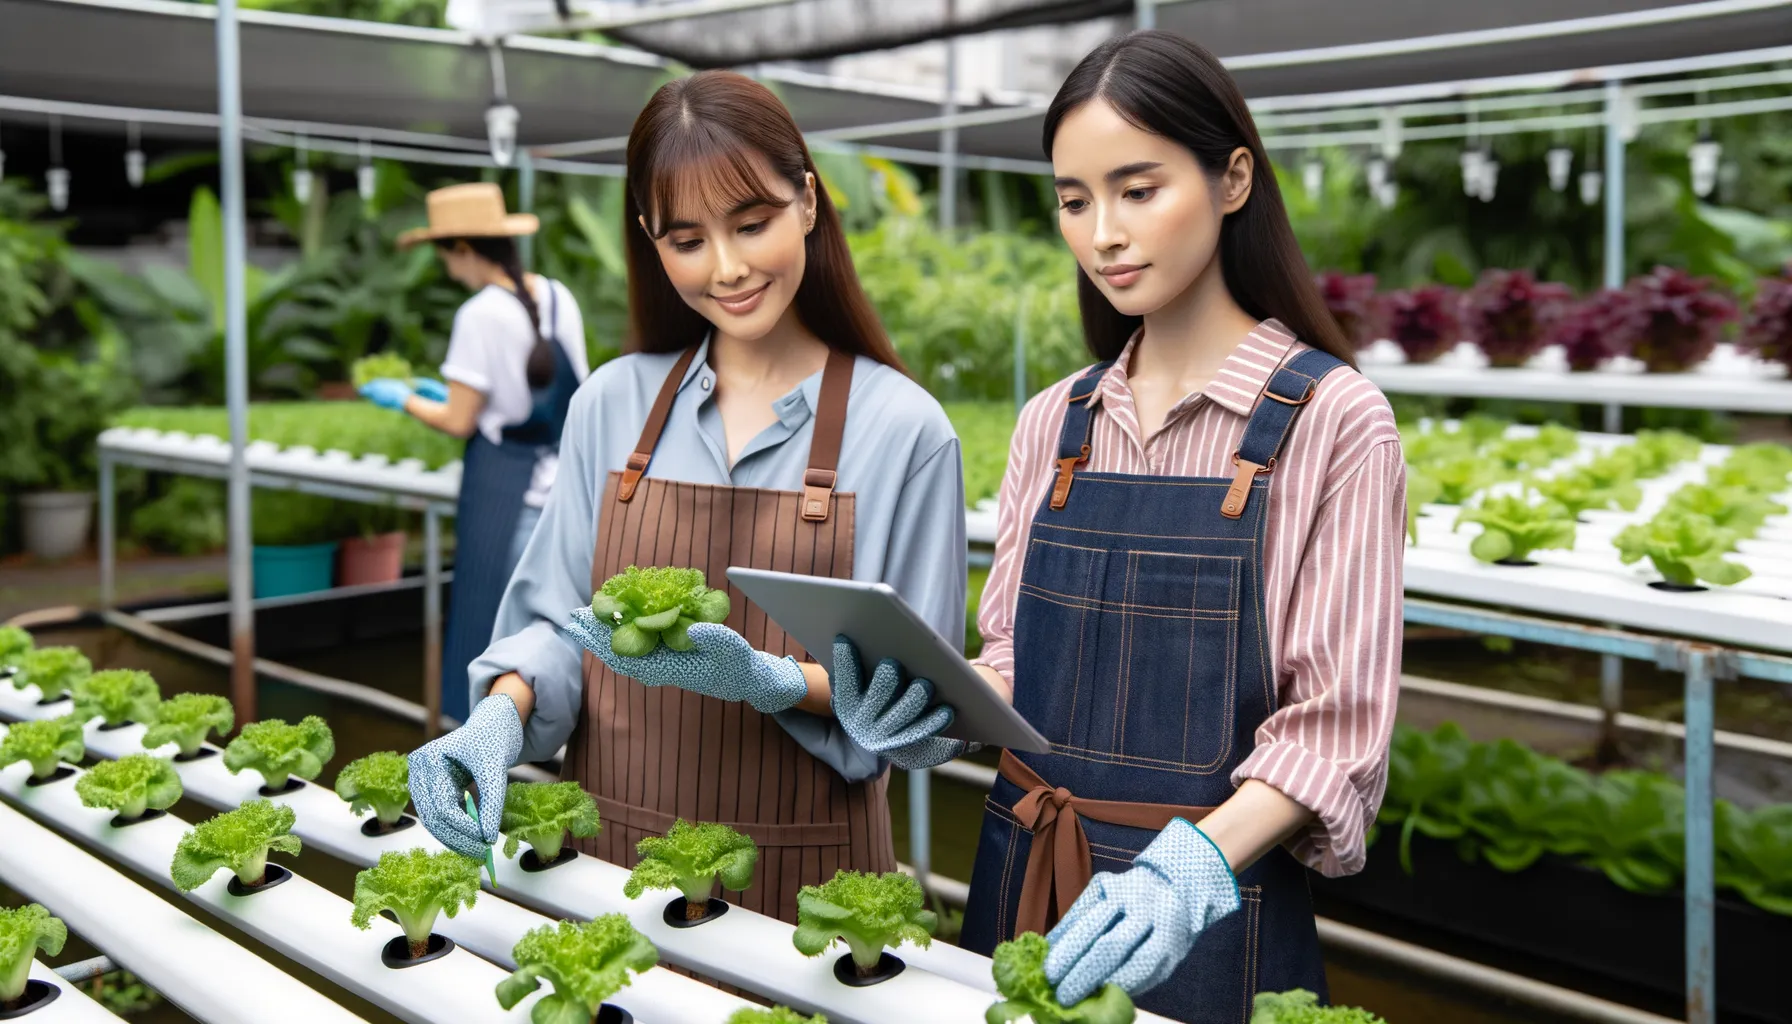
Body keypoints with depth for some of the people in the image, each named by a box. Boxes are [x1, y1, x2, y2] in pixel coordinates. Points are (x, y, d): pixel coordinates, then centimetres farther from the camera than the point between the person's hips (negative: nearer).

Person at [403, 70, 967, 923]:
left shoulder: (903, 429, -8)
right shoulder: (612, 404, 2)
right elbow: (554, 616, 7)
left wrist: (773, 681, -23)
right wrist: (505, 711, -13)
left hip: (800, 868, -2)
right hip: (608, 852, 3)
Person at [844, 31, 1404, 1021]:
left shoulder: (1331, 420, -10)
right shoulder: (1053, 426, 4)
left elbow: (1335, 727, -13)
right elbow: (1015, 656, 10)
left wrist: (1195, 863, -27)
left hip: (1211, 907, -4)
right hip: (1022, 876, 4)